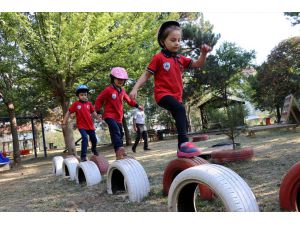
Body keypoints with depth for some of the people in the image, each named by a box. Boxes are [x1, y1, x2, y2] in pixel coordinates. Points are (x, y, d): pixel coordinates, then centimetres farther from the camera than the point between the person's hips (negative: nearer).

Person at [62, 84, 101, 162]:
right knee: (85, 138, -22)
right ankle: (83, 156, -12)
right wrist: (64, 122, -6)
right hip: (81, 126, -4)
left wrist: (98, 117, -6)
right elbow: (68, 113, -2)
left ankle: (94, 150, 47)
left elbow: (93, 112, 9)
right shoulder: (76, 104, -7)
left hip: (90, 125, 4)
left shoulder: (89, 103, 1)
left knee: (94, 139, 15)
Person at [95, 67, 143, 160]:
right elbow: (98, 100, -5)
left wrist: (137, 105, 18)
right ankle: (119, 150, -40)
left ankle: (120, 154, 25)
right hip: (109, 115, -8)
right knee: (115, 130, -28)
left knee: (120, 134, 12)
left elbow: (128, 100, 23)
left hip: (119, 117, 8)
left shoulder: (122, 90, 11)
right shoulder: (108, 90, -10)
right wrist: (98, 111, -8)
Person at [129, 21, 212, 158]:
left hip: (176, 96, 8)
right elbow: (146, 75, -2)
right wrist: (135, 89, -12)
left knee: (182, 121, 10)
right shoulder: (158, 58, -3)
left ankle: (182, 150, 24)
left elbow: (198, 64, 13)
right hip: (163, 94, -7)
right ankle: (184, 143, -37)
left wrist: (203, 53, -7)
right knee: (180, 109, -34)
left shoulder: (180, 59, 14)